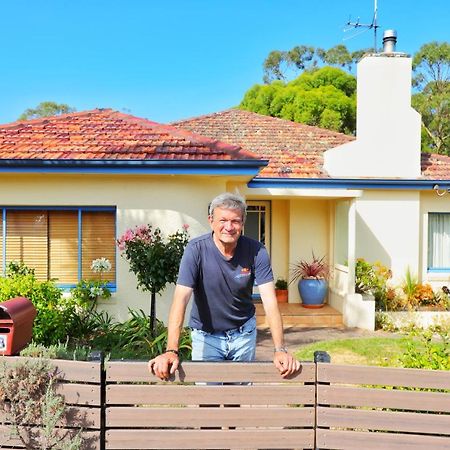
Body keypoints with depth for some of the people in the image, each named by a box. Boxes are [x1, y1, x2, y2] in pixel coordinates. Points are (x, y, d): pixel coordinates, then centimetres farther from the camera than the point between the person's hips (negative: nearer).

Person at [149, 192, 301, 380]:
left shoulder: (256, 251, -17)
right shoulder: (196, 250, -22)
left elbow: (270, 302, -21)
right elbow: (181, 299, -28)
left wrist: (280, 350, -32)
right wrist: (171, 351, -38)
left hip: (244, 332, 2)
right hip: (206, 334, -2)